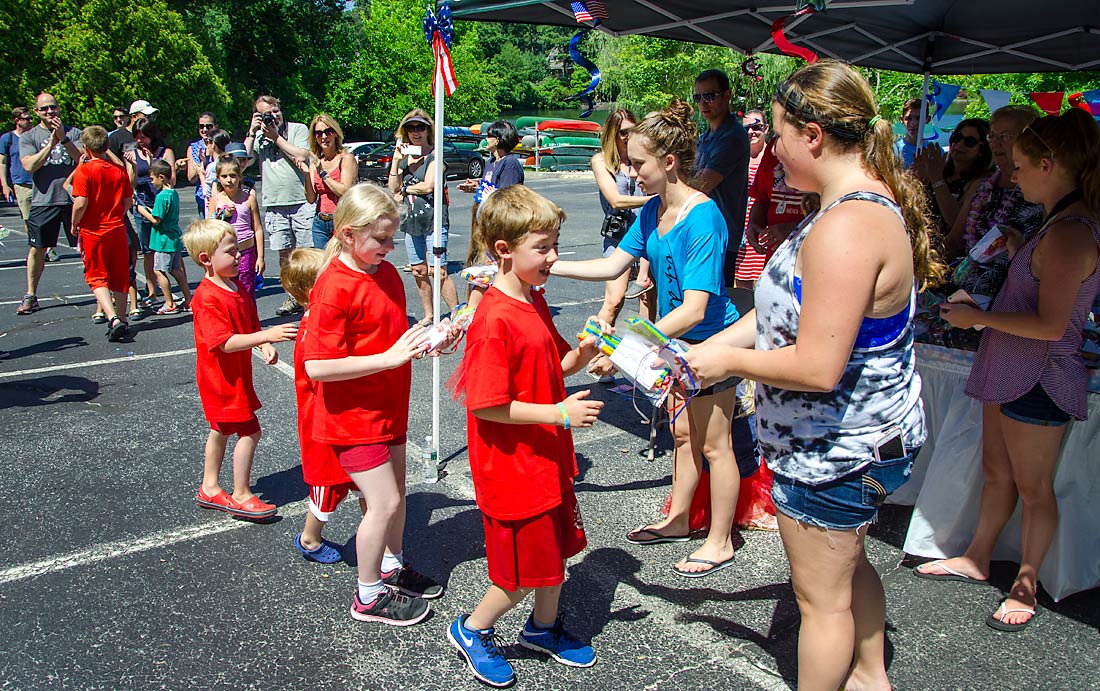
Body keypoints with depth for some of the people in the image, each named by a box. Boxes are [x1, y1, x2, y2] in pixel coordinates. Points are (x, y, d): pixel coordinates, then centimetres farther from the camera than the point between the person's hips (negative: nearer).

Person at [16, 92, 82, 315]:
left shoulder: (73, 132, 6)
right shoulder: (28, 137, 6)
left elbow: (82, 159, -6)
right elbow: (29, 165, -9)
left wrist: (64, 139, -18)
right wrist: (51, 143, -15)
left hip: (74, 197, 0)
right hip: (44, 200, 1)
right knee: (37, 249, 5)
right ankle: (31, 296, 16)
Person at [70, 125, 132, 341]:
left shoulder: (84, 170, -11)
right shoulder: (120, 170, 2)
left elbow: (80, 203, -17)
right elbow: (128, 202, 5)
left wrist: (74, 224, -1)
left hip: (92, 232, -4)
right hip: (117, 230, 4)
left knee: (97, 277, 2)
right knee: (120, 278, 12)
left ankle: (113, 319, -17)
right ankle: (120, 319, 20)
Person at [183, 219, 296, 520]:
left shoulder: (237, 286, 6)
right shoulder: (207, 298, -24)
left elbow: (251, 325, 12)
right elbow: (226, 342, -31)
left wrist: (266, 347, -8)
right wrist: (267, 335, -38)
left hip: (236, 374, 10)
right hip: (223, 378, -10)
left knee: (221, 429, 19)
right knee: (250, 431, -5)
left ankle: (209, 489, 34)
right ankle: (241, 497, 7)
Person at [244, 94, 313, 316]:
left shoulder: (299, 129, 4)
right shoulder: (259, 137, 12)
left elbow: (302, 156, -10)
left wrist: (277, 137, -7)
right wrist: (252, 133, -2)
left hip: (302, 201, -3)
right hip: (274, 205, 3)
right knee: (285, 253, 7)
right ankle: (293, 296, 16)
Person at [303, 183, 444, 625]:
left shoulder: (387, 273, 5)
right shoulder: (334, 287, -22)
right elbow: (317, 366, -27)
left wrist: (425, 341, -3)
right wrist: (389, 358, -29)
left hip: (388, 409, 9)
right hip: (354, 418, -8)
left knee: (395, 493, 20)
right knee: (384, 502, -3)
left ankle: (392, 567, 42)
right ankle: (369, 596, 16)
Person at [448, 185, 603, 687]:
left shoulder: (535, 302, 6)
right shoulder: (495, 321, -24)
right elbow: (486, 406, -25)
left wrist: (577, 357, -5)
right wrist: (558, 412, -25)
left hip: (549, 457, 9)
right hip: (514, 469, -9)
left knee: (557, 549, 21)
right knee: (527, 571, 5)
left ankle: (543, 627, 44)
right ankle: (471, 630, 30)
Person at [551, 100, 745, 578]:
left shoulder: (703, 218, -29)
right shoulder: (653, 211, -1)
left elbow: (694, 308, -34)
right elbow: (614, 265, 5)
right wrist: (548, 267, -2)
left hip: (711, 341, -8)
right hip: (676, 340, 9)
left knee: (713, 444, 5)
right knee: (683, 435, 21)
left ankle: (720, 542, 22)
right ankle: (677, 520, 39)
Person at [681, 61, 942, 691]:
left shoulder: (845, 227, -30)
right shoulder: (873, 202, 4)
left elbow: (817, 368, -32)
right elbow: (790, 308, 9)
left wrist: (728, 361, -17)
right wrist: (706, 350, 6)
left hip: (834, 451, -11)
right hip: (868, 433, 11)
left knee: (821, 597, 10)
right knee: (848, 564, 31)